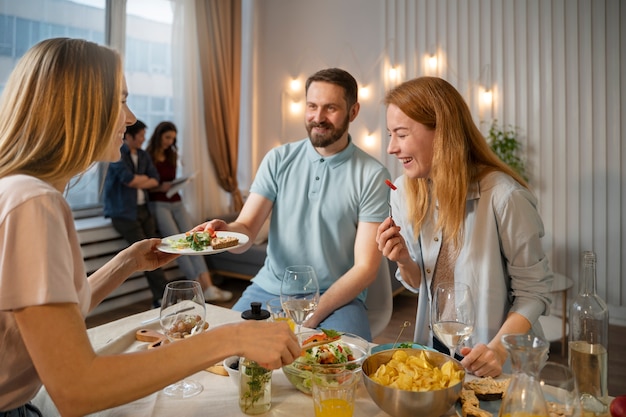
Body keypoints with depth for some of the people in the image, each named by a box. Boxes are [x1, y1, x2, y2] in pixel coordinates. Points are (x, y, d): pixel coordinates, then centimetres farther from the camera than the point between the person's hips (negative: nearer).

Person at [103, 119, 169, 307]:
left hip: (143, 209, 6)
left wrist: (137, 182, -9)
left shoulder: (143, 155, 15)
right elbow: (128, 179, -16)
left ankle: (159, 298, -2)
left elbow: (155, 180, 7)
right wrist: (144, 178, 2)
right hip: (123, 212, -6)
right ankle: (164, 295, -8)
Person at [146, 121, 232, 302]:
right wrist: (159, 187, -20)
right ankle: (202, 288, -17)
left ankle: (208, 287, -19)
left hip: (176, 202, 6)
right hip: (158, 204, -6)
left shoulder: (172, 156, 16)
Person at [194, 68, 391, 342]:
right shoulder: (279, 160, 2)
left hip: (337, 298, -3)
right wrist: (225, 230, -26)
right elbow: (246, 231, -2)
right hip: (269, 289, 3)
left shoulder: (372, 176, -7)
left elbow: (365, 268, -8)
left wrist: (312, 315, -18)